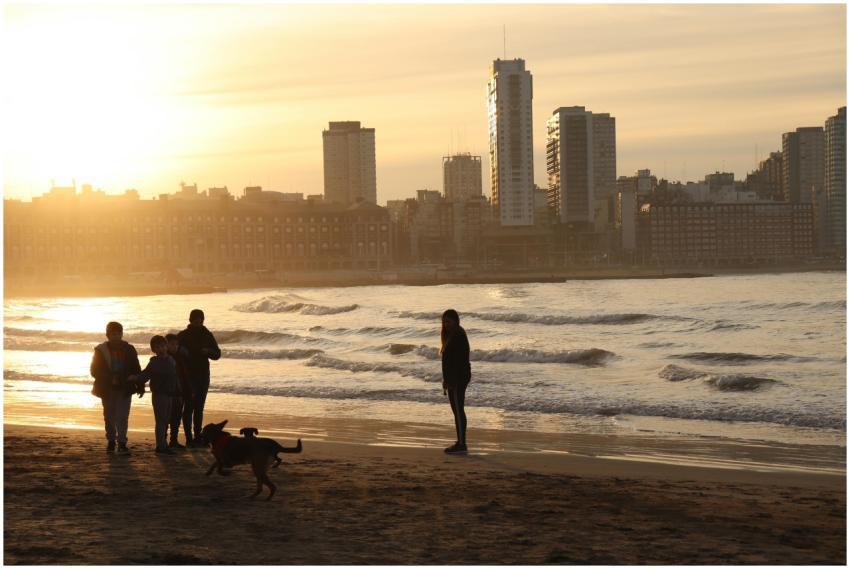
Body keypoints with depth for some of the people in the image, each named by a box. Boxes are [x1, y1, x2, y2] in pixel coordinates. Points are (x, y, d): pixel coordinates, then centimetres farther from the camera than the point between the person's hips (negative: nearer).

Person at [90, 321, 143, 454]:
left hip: (124, 389, -1)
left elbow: (136, 369, 6)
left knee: (122, 417, -8)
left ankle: (122, 444, -7)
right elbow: (94, 370, -1)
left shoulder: (129, 350, 3)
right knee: (109, 417, 9)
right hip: (107, 389, 1)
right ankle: (111, 441, 24)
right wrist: (110, 379, -14)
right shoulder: (101, 350, 0)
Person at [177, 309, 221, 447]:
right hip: (188, 376, -4)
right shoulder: (183, 336, -1)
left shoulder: (207, 335, 8)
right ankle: (189, 438, -8)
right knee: (189, 406, -8)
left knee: (199, 407, 9)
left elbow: (217, 354, 8)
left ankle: (197, 437, 15)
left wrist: (209, 351, -12)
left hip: (203, 375, 4)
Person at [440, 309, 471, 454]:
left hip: (458, 377, -11)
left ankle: (462, 444, -6)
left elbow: (458, 361, -21)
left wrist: (449, 381, -23)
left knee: (458, 410, -8)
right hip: (455, 378, 11)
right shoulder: (451, 336, 16)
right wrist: (447, 380, 18)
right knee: (457, 410, 13)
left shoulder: (458, 337, -16)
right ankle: (460, 442, 19)